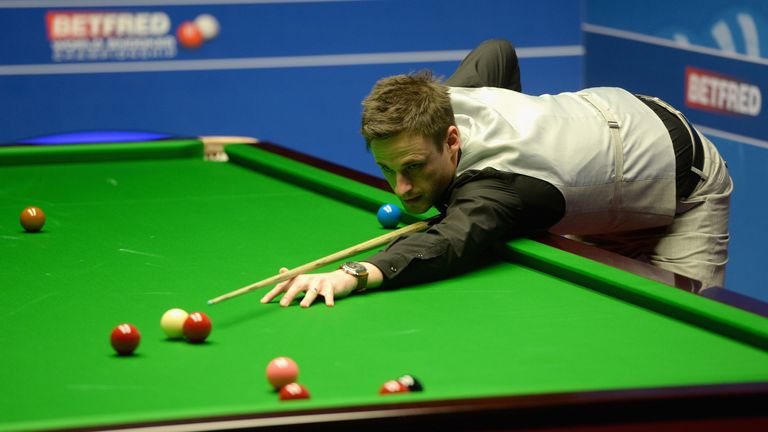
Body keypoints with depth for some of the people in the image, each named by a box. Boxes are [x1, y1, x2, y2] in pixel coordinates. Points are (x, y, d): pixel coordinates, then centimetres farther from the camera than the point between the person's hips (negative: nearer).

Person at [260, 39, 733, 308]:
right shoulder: (443, 99, -20)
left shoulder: (497, 181, -46)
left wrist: (355, 274, -84)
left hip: (687, 188, -8)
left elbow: (453, 244, -68)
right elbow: (498, 50, 3)